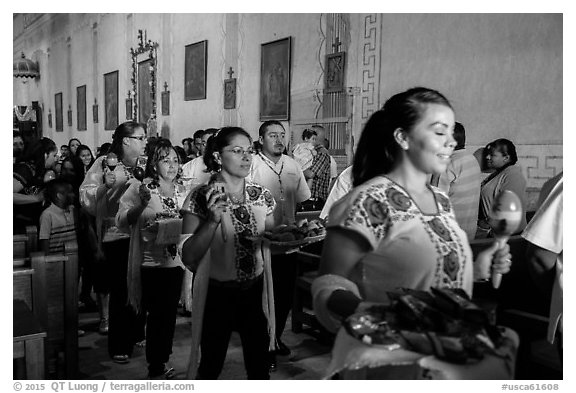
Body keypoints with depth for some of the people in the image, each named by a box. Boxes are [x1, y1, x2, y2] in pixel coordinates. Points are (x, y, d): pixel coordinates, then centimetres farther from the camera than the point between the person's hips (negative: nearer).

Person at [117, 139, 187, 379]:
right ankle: (155, 368, 17)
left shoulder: (183, 191, 8)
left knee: (169, 313, 14)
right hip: (151, 262, -5)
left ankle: (161, 362, 32)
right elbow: (121, 221, -11)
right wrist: (142, 204, -24)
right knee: (157, 314, 0)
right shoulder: (140, 188, -6)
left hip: (176, 261, 5)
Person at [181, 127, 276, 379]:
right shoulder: (201, 197, -11)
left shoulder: (261, 195, 1)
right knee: (211, 366, 12)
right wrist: (212, 221, -27)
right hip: (216, 293, -3)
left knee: (259, 366, 11)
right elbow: (189, 257, -15)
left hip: (255, 290, 4)